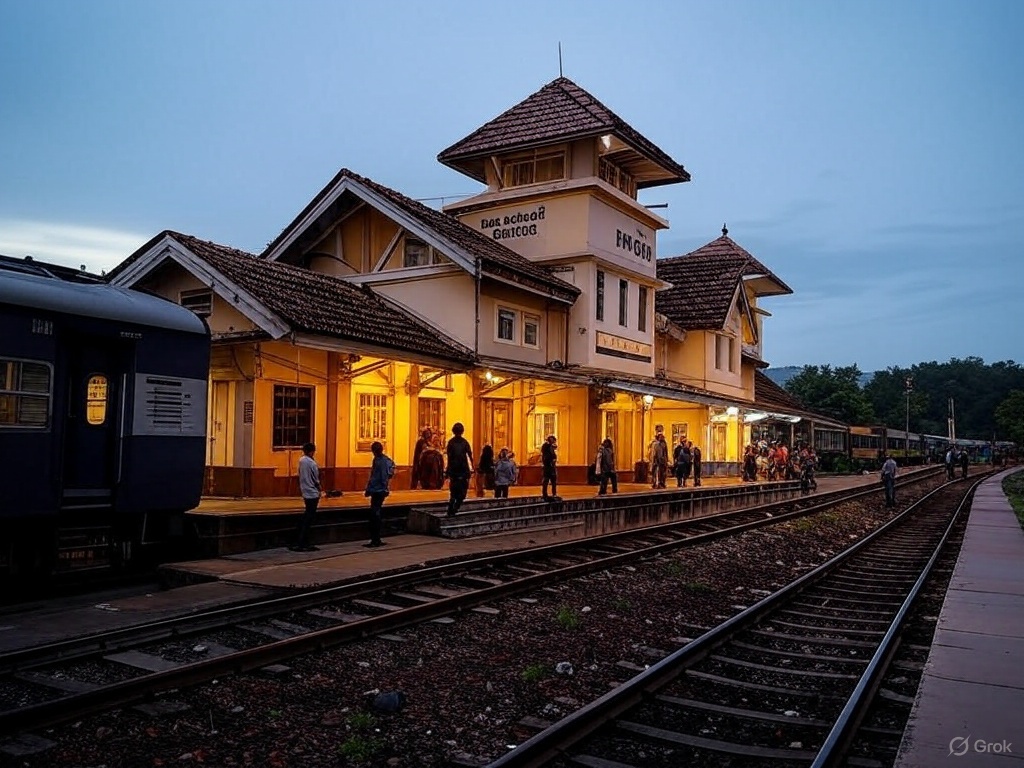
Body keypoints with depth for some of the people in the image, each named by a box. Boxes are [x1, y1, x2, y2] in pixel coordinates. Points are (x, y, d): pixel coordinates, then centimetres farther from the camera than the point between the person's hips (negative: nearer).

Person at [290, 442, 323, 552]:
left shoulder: (301, 461, 6)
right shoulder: (312, 463, -17)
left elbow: (300, 476, 11)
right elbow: (316, 480, -10)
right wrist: (319, 491, 6)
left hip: (305, 492, 8)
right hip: (313, 494, -8)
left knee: (306, 518, 16)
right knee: (308, 519, -3)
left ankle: (298, 541, 18)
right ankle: (302, 544, -2)